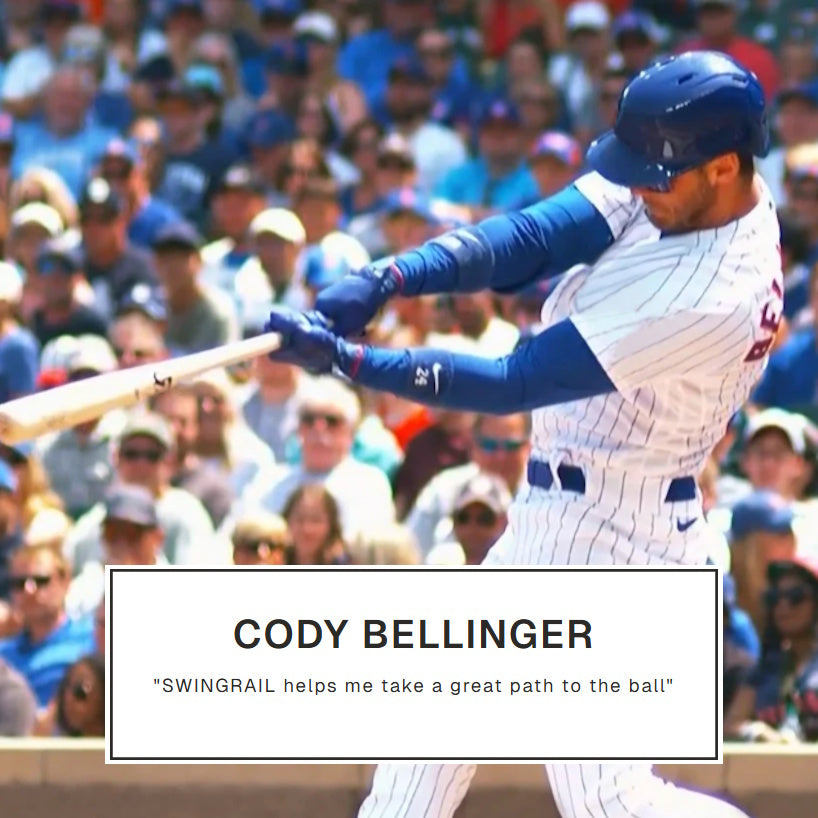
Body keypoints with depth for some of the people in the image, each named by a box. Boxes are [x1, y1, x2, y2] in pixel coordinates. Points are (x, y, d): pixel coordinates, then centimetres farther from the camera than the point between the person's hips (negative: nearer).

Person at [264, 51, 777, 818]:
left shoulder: (718, 297, -29)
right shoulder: (672, 187, -4)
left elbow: (515, 382, -27)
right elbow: (530, 239, -11)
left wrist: (340, 358, -25)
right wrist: (382, 280, -26)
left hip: (610, 532, -10)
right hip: (555, 518, 10)